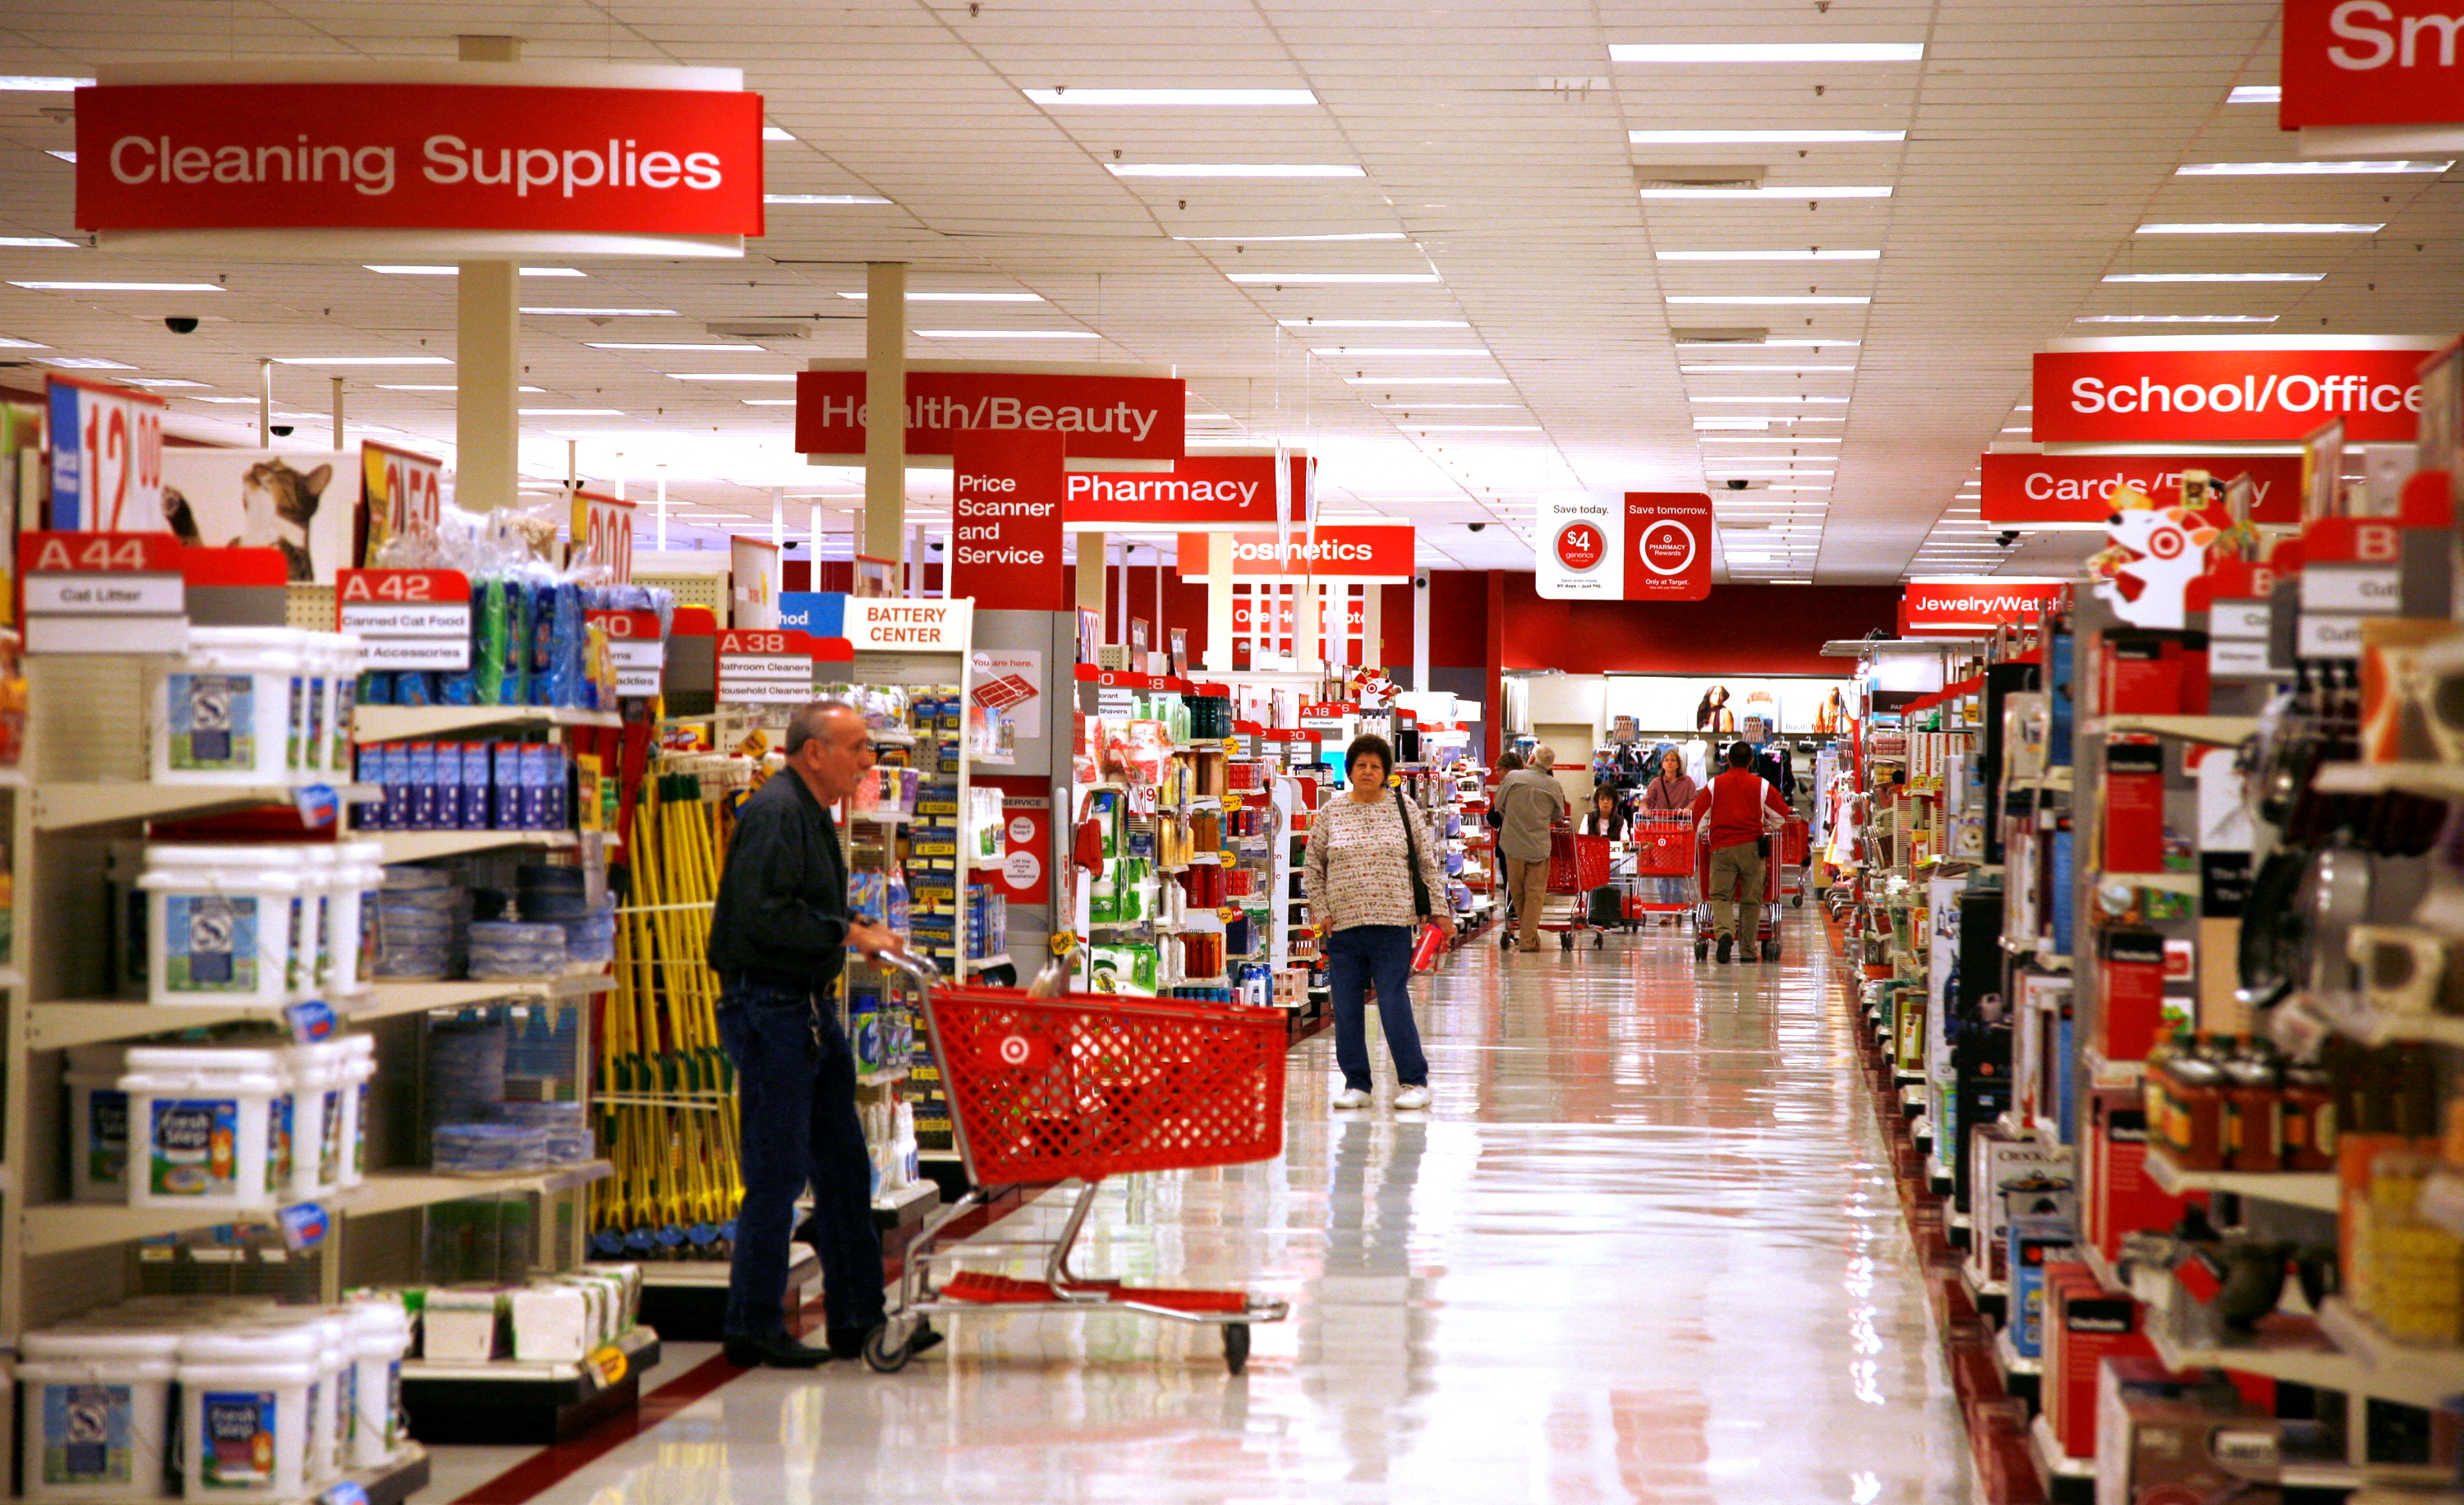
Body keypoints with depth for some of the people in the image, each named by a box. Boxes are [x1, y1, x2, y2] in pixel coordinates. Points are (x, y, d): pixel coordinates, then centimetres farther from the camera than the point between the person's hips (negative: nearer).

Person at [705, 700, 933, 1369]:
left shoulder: (810, 814, 17)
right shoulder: (775, 812, -15)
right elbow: (766, 915, -24)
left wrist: (861, 934, 8)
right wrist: (850, 933, -18)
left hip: (809, 1010, 10)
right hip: (768, 1007, -10)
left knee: (842, 1165, 12)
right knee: (778, 1172, -5)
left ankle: (857, 1319, 18)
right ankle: (753, 1326, 3)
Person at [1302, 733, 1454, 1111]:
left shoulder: (1404, 809, 5)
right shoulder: (1330, 813, 7)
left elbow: (1429, 863, 8)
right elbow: (1312, 867, 12)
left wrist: (1439, 909, 3)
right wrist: (1321, 911, 3)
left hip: (1391, 924, -2)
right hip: (1342, 924, 2)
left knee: (1394, 1002, -6)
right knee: (1346, 1007, 3)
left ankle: (1414, 1082, 3)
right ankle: (1356, 1084, 13)